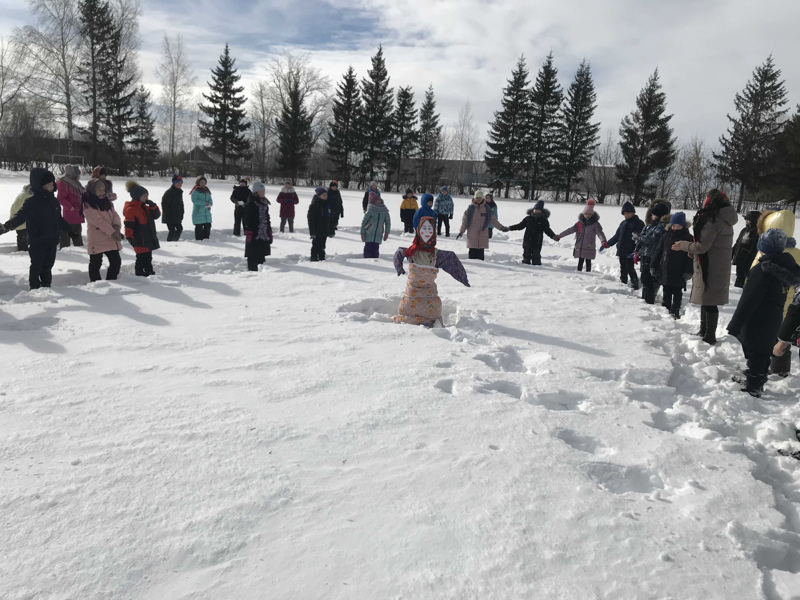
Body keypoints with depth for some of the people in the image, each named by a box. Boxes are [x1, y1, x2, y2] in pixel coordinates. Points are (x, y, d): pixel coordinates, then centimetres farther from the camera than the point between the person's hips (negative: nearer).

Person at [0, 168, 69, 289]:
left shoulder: (53, 201, 9)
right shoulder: (32, 202, -12)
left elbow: (59, 219, 23)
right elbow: (20, 216, -23)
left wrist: (69, 228, 34)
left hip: (52, 241, 6)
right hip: (37, 242, -6)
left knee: (48, 266, 15)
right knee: (36, 267, 4)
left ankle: (46, 286, 25)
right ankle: (35, 288, 13)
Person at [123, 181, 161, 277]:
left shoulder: (145, 207, 14)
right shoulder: (131, 209, -13)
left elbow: (157, 215, 12)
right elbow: (128, 225, -16)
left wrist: (152, 205, -2)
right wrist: (129, 237, -19)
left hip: (149, 239, 9)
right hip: (140, 241, -9)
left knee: (148, 257, 17)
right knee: (141, 258, -6)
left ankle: (149, 271, 27)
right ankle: (139, 273, 1)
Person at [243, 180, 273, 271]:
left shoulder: (265, 203, 16)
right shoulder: (251, 204, -6)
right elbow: (248, 220, -10)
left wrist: (270, 233, 17)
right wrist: (248, 234, -17)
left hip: (264, 236, 7)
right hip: (254, 236, -7)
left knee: (261, 257, 10)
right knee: (252, 257, -3)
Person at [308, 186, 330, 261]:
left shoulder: (327, 204, 11)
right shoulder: (313, 205, -11)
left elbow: (329, 218, 19)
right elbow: (311, 220, -14)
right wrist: (312, 232, -19)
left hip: (325, 231, 7)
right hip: (317, 232, -7)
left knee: (322, 247, 14)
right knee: (316, 247, -1)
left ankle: (322, 259, 22)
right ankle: (314, 259, 5)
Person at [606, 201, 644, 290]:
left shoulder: (638, 223, -3)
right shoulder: (623, 223, 17)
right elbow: (617, 236, 24)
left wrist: (636, 251, -21)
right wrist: (607, 244, 19)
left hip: (630, 252, -6)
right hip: (621, 251, 6)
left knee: (630, 268, -8)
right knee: (623, 269, 11)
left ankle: (635, 285, -1)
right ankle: (623, 283, 19)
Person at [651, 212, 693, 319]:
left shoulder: (688, 238, -4)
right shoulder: (666, 237, 5)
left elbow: (690, 257, -6)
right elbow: (658, 252, 9)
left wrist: (688, 271, -12)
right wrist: (653, 266, 5)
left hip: (679, 274, -3)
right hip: (665, 272, 3)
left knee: (677, 294, 7)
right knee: (666, 293, 13)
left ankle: (675, 312, 14)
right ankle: (665, 310, 23)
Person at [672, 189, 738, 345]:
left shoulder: (713, 220, -18)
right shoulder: (724, 220, 13)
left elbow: (702, 246, -18)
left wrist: (683, 245, -3)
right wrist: (692, 250, 13)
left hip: (710, 269, -10)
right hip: (718, 267, 10)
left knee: (709, 302, -5)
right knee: (707, 301, 18)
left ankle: (710, 337, -1)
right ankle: (704, 332, 28)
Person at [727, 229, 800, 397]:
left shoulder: (761, 270, -22)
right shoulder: (786, 268, 3)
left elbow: (748, 301, -22)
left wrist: (734, 326, -17)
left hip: (756, 323, -8)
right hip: (773, 323, 8)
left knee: (754, 355, 1)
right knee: (764, 354, 17)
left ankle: (752, 388, 8)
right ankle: (757, 385, 29)